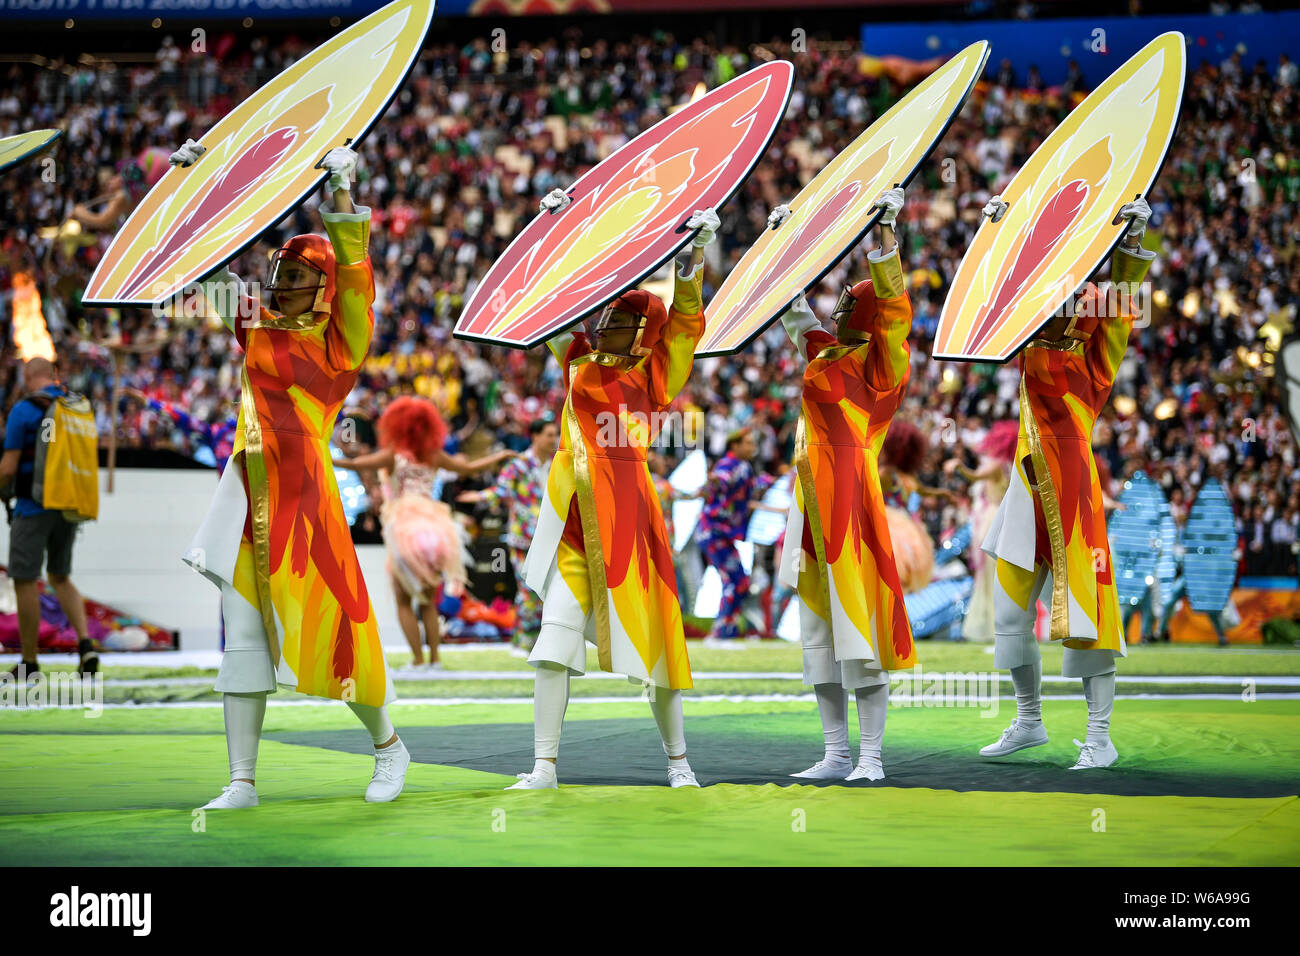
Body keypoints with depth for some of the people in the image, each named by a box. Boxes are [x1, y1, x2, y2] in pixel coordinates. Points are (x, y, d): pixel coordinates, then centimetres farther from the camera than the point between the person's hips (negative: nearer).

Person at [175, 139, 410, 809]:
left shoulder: (340, 343, 0)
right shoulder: (257, 327, 13)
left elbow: (352, 272, -13)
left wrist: (341, 194, -21)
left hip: (303, 492, -5)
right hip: (248, 496, 5)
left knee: (327, 626, -1)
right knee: (243, 637, 3)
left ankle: (388, 746, 20)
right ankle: (242, 782, 6)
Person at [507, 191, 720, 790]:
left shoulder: (653, 376, 3)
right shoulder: (579, 363, 11)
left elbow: (684, 321, -8)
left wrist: (691, 260, -19)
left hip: (626, 517, -3)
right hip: (573, 524, 3)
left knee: (650, 639, 4)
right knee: (553, 647, -3)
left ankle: (677, 759, 17)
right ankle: (544, 767, 0)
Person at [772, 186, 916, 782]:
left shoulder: (881, 359, 0)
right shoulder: (823, 353, 18)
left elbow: (893, 303, -15)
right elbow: (793, 307, 31)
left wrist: (885, 232, -22)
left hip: (851, 493, -8)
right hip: (811, 497, 8)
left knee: (859, 621, -9)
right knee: (818, 629, 7)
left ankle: (871, 756, -7)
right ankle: (836, 754, 11)